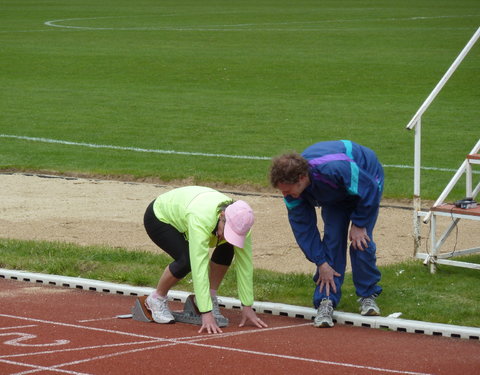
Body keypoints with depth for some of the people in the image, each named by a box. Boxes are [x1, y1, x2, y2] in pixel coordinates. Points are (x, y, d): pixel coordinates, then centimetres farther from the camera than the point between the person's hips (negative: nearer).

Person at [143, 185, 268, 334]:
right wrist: (206, 314, -47)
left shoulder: (239, 223, -26)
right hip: (159, 216, -6)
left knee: (226, 249, -13)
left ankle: (210, 298, 1)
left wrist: (247, 307, -18)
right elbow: (199, 267, -46)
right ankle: (157, 298, -3)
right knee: (187, 260, -27)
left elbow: (245, 265, -19)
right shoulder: (202, 220, -44)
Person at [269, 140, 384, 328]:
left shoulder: (336, 169, -46)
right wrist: (321, 262, -17)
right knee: (331, 241, -10)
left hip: (365, 181, -5)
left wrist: (358, 224, -21)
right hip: (336, 196, 5)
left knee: (360, 242, -14)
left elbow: (369, 189, -29)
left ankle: (368, 295, 5)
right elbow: (303, 227, -16)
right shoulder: (291, 186, -27)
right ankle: (326, 301, -7)